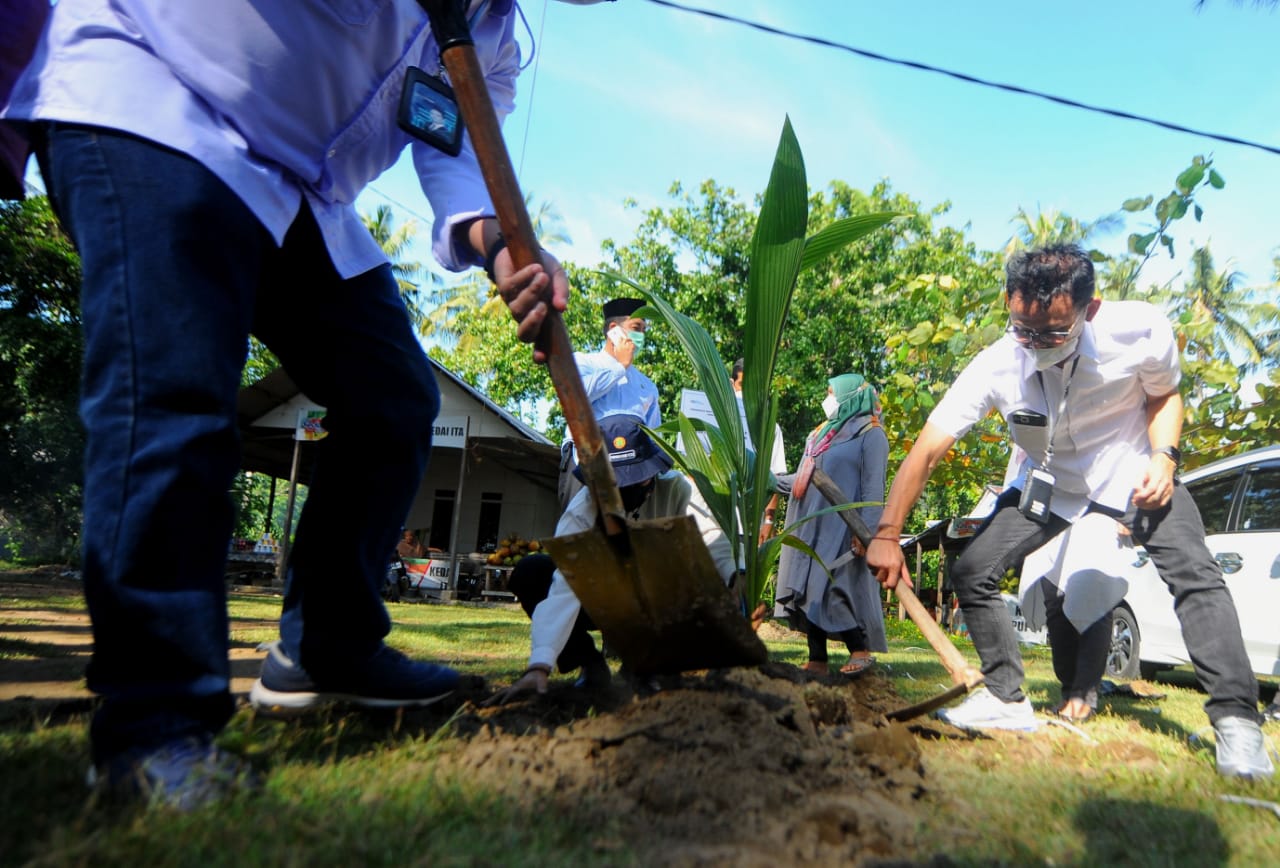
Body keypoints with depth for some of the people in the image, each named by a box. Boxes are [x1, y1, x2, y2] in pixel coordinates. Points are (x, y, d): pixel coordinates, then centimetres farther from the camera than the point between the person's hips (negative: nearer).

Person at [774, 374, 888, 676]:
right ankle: (817, 660, 10)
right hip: (809, 528, 8)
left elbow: (873, 487, -11)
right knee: (807, 592, 4)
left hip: (839, 529, -7)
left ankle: (860, 650, 5)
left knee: (829, 591, -11)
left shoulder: (870, 434, -2)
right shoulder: (821, 434, 22)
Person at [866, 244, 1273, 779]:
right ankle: (1007, 700, 3)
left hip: (1132, 472, -1)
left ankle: (1235, 721, -13)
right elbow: (926, 451, -28)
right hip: (1049, 481, 1)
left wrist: (1163, 457, -22)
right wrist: (886, 535, -34)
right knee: (971, 571, -8)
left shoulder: (1141, 330, -26)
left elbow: (1164, 393, -2)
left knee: (1193, 572, -24)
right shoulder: (995, 367, -28)